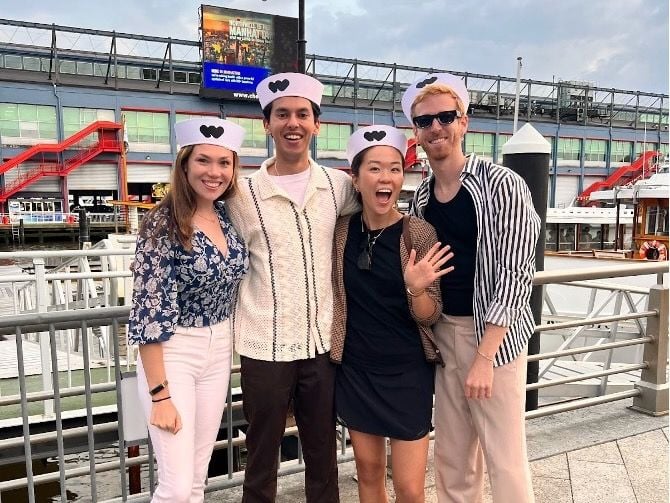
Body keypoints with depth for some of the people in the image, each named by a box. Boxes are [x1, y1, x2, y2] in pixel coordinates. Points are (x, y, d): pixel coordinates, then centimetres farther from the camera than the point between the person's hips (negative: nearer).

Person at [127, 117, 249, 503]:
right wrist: (159, 393, -18)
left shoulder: (229, 216, 2)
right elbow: (149, 310, -18)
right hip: (172, 353, -6)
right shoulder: (163, 224, -17)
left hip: (219, 351, 6)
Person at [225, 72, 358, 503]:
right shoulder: (244, 194, -5)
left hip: (323, 343, 3)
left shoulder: (339, 186, 2)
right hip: (264, 347, -2)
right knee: (262, 459, 14)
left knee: (323, 456, 18)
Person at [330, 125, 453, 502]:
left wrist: (416, 290, -28)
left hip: (408, 371, -2)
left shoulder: (419, 233, -12)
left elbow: (430, 317, -10)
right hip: (355, 369, 3)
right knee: (369, 472, 17)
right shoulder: (342, 230, -4)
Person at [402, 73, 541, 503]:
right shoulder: (421, 198, 7)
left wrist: (484, 356, -19)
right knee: (451, 457, 14)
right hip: (444, 334, 6)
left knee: (504, 458, 3)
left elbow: (515, 273, -15)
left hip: (495, 335, -5)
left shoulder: (502, 185, -10)